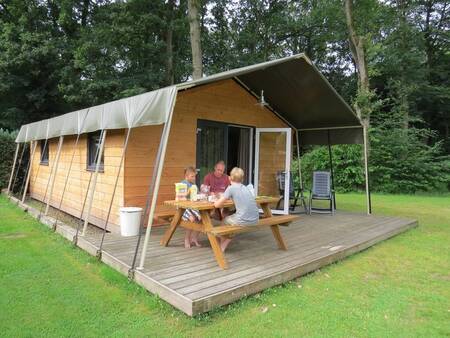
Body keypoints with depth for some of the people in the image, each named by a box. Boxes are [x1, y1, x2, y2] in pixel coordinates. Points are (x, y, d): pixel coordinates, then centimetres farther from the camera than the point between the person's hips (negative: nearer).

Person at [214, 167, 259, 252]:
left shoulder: (231, 188, -3)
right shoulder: (246, 188, 15)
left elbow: (217, 204, -4)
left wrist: (220, 201, 16)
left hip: (243, 221, -6)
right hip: (255, 220, 6)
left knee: (225, 220, 24)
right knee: (231, 217, 31)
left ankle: (222, 246, 39)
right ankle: (225, 244, 32)